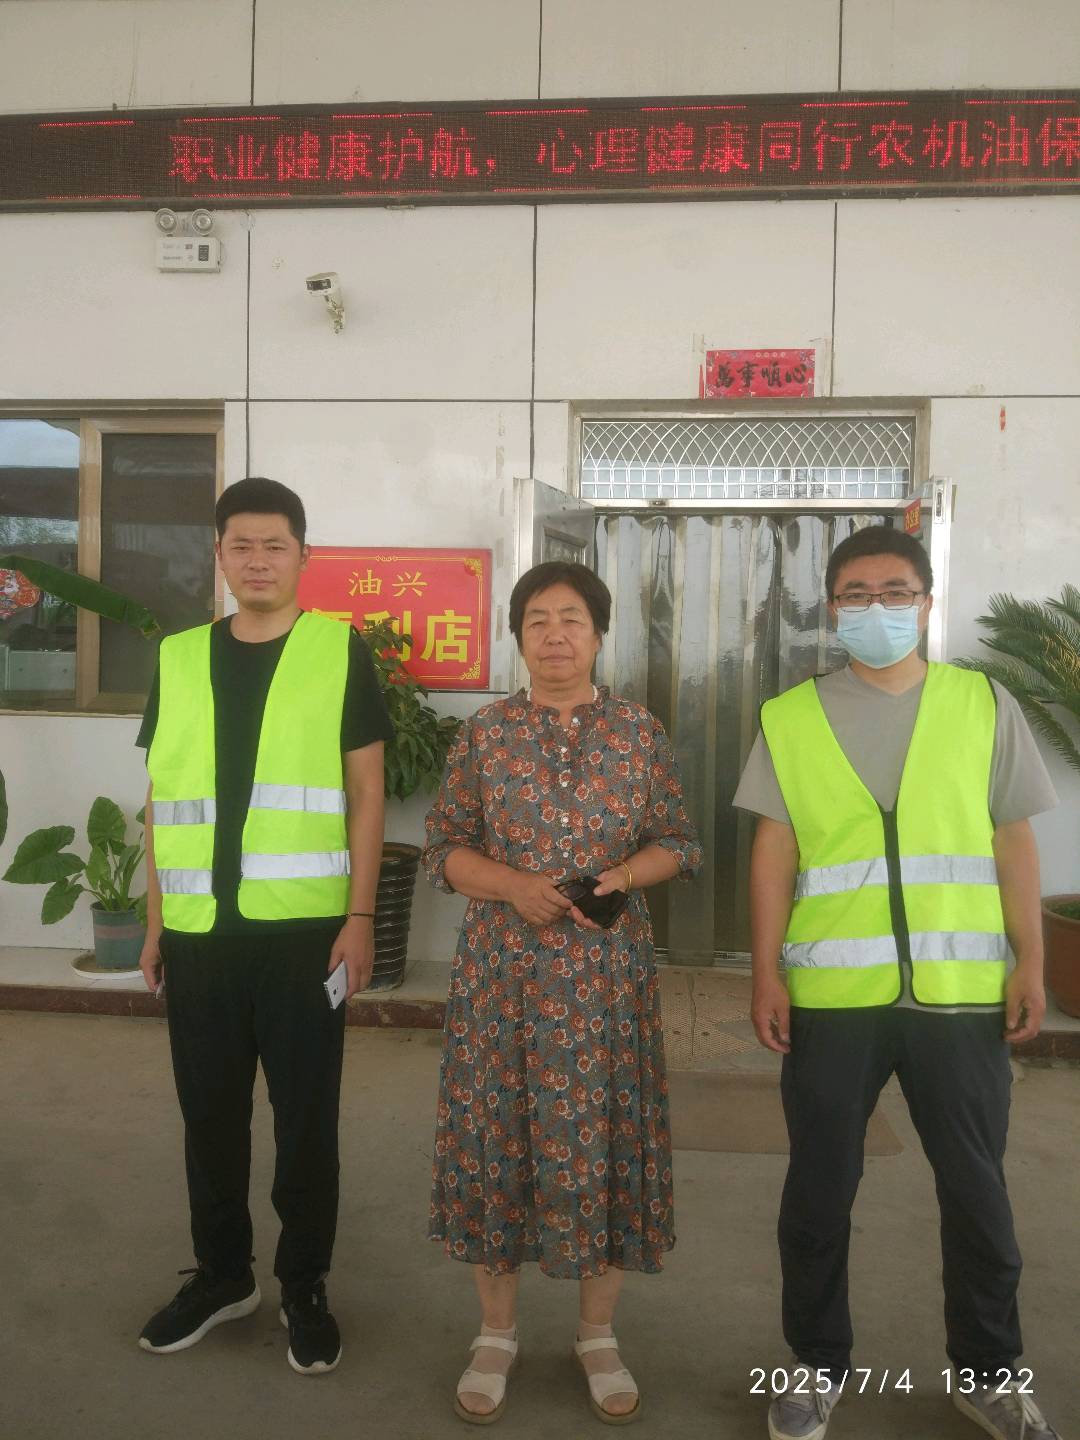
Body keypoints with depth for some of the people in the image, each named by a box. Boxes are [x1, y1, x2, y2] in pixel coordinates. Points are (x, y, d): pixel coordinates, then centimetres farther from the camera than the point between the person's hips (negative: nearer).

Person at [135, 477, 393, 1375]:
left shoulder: (340, 649, -1)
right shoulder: (178, 659, 9)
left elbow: (366, 792, -2)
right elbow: (161, 803, 12)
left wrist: (360, 914, -8)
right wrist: (155, 922, 10)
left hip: (303, 928, -3)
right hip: (199, 930, 3)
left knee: (306, 1114, 8)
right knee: (209, 1110, 14)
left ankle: (305, 1286, 26)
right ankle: (221, 1273, 34)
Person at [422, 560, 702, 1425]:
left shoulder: (641, 732, 2)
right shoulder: (485, 733, 1)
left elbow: (679, 842, 4)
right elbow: (444, 847, 2)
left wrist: (624, 875, -15)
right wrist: (514, 883, -16)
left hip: (607, 972, 0)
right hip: (503, 971, 0)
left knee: (603, 1137, 7)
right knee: (499, 1134, 7)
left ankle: (599, 1336, 28)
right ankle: (497, 1333, 27)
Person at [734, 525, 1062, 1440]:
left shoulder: (984, 704, 4)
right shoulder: (790, 718, 2)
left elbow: (1013, 842, 6)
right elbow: (775, 853, 2)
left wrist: (1030, 962, 1)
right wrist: (767, 973, -2)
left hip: (961, 990, 1)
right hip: (832, 993, 0)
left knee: (976, 1187, 14)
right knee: (820, 1187, 12)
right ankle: (819, 1363, 32)